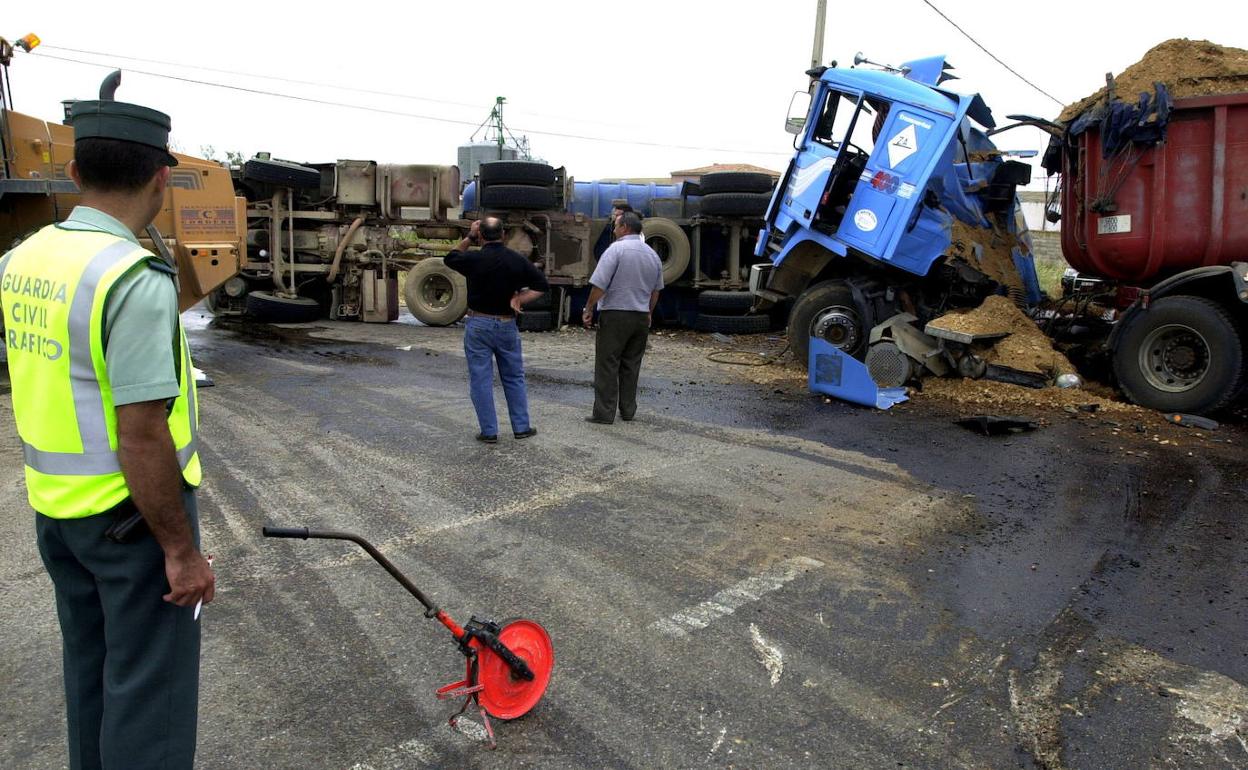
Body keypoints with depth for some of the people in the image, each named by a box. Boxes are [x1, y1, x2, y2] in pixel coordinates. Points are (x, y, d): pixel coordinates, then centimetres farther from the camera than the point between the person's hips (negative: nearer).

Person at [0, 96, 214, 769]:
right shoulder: (135, 278, -24)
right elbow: (142, 437, -25)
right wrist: (182, 549, -18)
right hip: (129, 513, -8)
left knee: (89, 670, 24)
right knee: (147, 688, 7)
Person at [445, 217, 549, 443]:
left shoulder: (474, 259, -12)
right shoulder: (517, 261, -3)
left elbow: (450, 258, 9)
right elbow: (542, 285, 1)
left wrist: (468, 238, 8)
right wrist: (519, 298, -4)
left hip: (478, 324, -2)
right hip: (507, 325, 3)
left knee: (481, 380, 5)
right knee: (514, 378, 15)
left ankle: (489, 431, 7)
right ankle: (521, 427, 19)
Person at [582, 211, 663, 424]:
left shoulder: (616, 249, -10)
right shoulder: (653, 255, 11)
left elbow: (599, 284, -16)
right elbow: (656, 290, 19)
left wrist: (588, 309, -7)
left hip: (615, 314, -6)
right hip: (641, 317, 6)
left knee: (607, 365, -2)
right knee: (631, 366, 12)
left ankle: (604, 412, -2)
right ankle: (628, 411, 16)